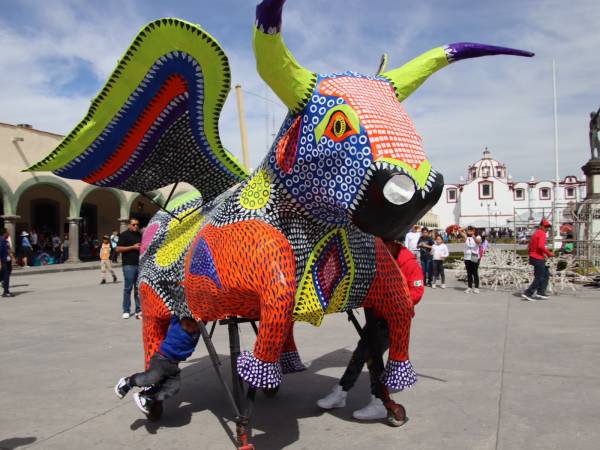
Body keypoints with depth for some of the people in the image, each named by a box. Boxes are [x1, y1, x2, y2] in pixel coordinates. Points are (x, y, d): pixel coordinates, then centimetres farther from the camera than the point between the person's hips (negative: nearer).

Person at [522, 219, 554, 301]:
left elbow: (530, 246, 21)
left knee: (546, 274, 17)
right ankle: (528, 293, -4)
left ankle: (541, 292, 15)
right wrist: (549, 253, -16)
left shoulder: (535, 233, 17)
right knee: (539, 278, -4)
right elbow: (541, 246, -26)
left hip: (533, 257, 10)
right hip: (538, 259, -10)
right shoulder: (542, 234, -13)